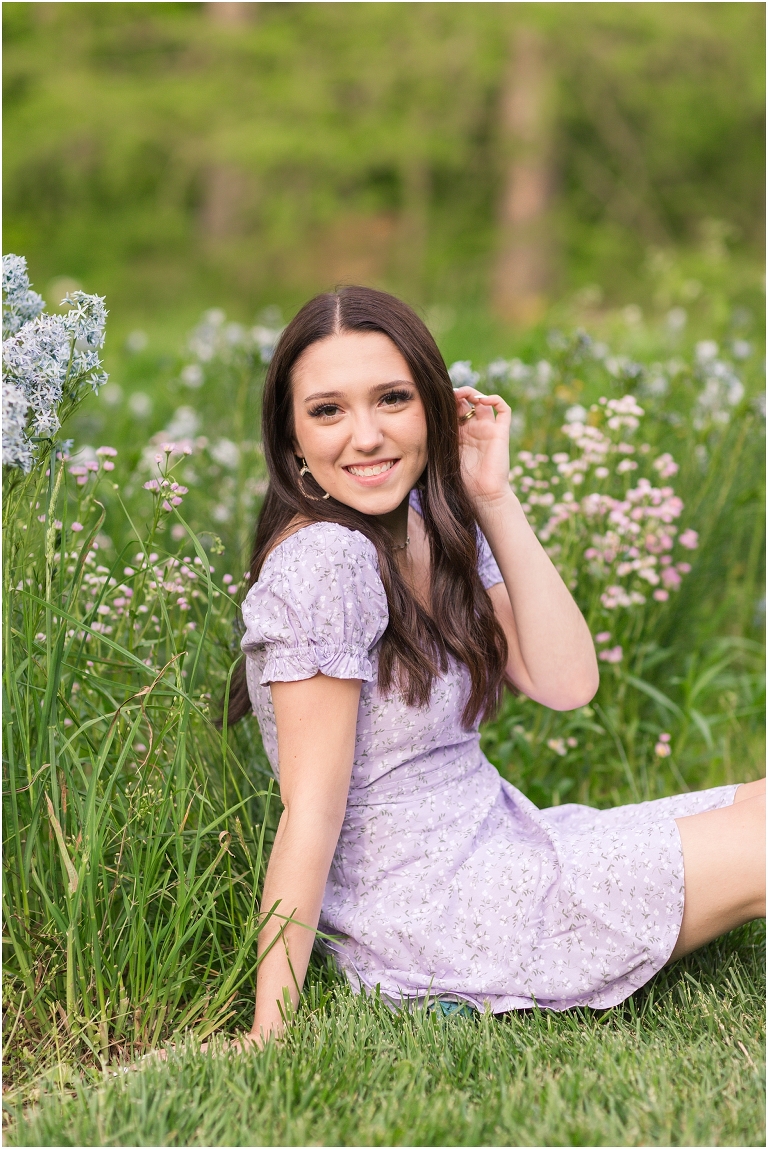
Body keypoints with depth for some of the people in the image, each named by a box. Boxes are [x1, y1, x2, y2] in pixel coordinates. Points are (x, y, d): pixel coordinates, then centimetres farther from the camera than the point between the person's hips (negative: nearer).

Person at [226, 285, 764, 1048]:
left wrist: (493, 498, -8)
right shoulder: (322, 563, -21)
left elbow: (564, 682, -4)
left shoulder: (439, 530, 4)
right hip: (437, 937, -8)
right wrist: (268, 1034, -21)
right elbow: (311, 816, -22)